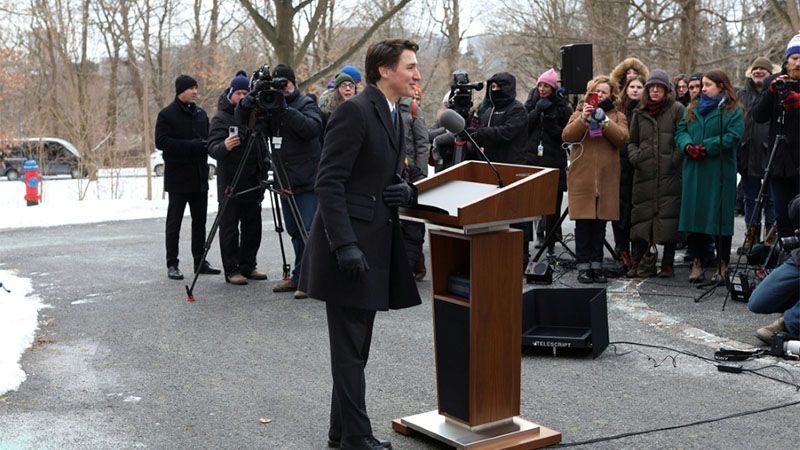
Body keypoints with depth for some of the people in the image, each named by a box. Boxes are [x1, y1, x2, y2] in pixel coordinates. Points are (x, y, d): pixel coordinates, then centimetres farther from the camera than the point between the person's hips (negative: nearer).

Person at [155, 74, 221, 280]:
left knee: (200, 221, 10)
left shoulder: (200, 113, 14)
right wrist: (191, 145, -21)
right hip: (178, 177, -6)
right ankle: (172, 265, 7)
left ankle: (200, 262, 19)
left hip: (199, 177, 6)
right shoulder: (167, 114, -6)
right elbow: (161, 141, -15)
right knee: (174, 222, 1)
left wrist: (206, 145, -4)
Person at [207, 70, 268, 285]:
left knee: (253, 227, 9)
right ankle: (231, 270, 4)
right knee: (230, 229, -1)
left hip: (252, 183, 6)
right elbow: (212, 148, -16)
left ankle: (247, 266, 19)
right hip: (230, 184, -5)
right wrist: (224, 147, -36)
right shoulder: (221, 117, -4)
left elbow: (261, 146, 18)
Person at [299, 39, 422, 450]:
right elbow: (328, 182, -19)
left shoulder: (394, 117, 14)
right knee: (351, 348, -1)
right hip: (349, 248, -9)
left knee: (357, 346, 15)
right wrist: (345, 245, -25)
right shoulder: (355, 111, -14)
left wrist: (407, 191, 0)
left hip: (374, 247, 9)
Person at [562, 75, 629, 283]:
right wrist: (583, 119, -16)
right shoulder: (580, 112, 13)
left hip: (606, 178, 1)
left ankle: (597, 265, 11)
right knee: (583, 223, -3)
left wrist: (604, 121, -16)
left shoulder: (617, 115, 13)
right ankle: (583, 266, 1)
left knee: (600, 222, 4)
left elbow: (622, 137, -6)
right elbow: (567, 136, -4)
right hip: (582, 177, -1)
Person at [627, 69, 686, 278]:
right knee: (642, 215, 1)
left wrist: (676, 159, -12)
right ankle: (643, 262, 9)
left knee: (669, 216, -3)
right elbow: (632, 141, 21)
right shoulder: (639, 112, 17)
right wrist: (634, 157, 3)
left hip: (670, 175, -3)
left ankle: (668, 264, 6)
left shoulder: (677, 110, 6)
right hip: (644, 173, 3)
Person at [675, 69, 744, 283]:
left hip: (720, 171, -5)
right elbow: (681, 131, 11)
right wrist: (688, 146, -9)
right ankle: (697, 262, 11)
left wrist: (706, 147, -16)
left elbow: (733, 137, -11)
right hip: (694, 170, 5)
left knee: (720, 215, -1)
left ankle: (722, 265, 7)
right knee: (694, 214, 4)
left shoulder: (732, 111, 1)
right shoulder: (693, 108, 17)